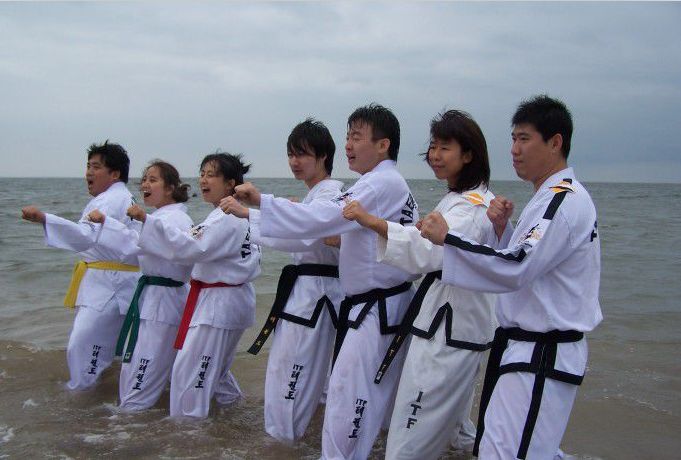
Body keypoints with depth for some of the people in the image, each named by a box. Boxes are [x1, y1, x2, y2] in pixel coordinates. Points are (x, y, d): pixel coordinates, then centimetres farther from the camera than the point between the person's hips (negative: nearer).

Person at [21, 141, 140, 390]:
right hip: (115, 283, 11)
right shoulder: (123, 198, 18)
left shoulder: (111, 201, -17)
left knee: (82, 345, -14)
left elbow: (88, 235, -34)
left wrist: (43, 218, -43)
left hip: (108, 286, -11)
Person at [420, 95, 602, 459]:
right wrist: (501, 230, 0)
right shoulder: (551, 197, 16)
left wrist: (447, 238, -23)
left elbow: (516, 270, -26)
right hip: (525, 346, 11)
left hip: (543, 357, -11)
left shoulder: (565, 201, -18)